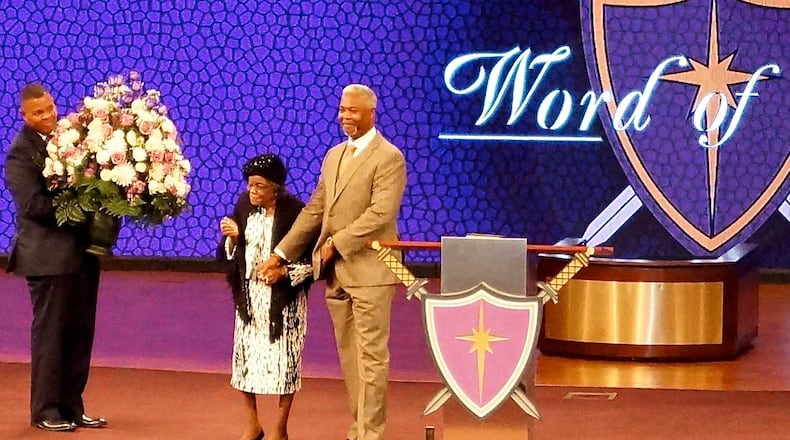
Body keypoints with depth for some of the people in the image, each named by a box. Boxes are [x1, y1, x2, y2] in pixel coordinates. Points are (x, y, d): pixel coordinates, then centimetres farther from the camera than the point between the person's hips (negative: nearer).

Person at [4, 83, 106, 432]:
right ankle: (45, 411, 12)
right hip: (49, 255, -6)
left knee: (80, 334, 11)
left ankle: (71, 407, 20)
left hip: (82, 251, 6)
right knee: (49, 334, 2)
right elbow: (33, 204, -18)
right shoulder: (20, 153, -9)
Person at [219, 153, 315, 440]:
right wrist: (232, 237, -12)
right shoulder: (245, 206, 0)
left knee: (283, 359, 0)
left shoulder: (295, 212, -14)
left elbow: (313, 259, -9)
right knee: (245, 357, 4)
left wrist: (284, 272, -21)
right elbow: (231, 253, 8)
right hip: (249, 296, 5)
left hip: (284, 298, -4)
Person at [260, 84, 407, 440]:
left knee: (371, 356, -4)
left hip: (369, 270, -7)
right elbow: (314, 210, 17)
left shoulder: (388, 157, -8)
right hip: (336, 272, 8)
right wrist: (282, 253, 12)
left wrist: (337, 243, -17)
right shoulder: (334, 155, 15)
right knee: (348, 356, 11)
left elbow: (381, 213, -18)